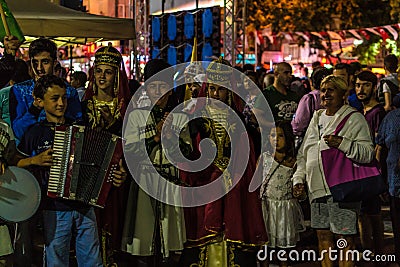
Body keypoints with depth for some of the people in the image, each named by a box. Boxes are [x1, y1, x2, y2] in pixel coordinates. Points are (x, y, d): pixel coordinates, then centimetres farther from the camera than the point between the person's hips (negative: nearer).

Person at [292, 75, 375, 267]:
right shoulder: (317, 119, 18)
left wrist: (342, 143, -23)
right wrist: (298, 178, 11)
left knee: (345, 238, -3)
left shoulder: (354, 119, -2)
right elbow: (303, 153, 23)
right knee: (323, 235, 13)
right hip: (317, 188, 7)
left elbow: (368, 153, -11)